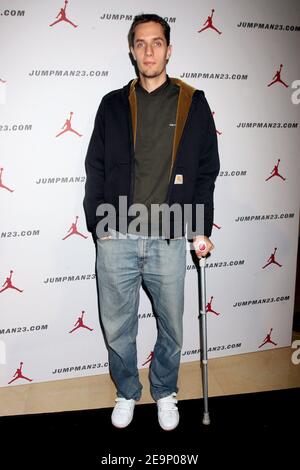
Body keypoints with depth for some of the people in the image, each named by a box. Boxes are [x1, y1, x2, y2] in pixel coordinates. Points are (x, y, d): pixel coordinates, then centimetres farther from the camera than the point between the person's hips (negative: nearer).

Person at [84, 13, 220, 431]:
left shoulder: (193, 103, 4)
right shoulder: (113, 104, 7)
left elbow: (205, 172, 5)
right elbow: (96, 169, 6)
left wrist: (200, 230, -1)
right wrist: (98, 224, -3)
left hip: (169, 240, 0)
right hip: (116, 239, 1)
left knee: (171, 327, 14)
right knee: (118, 329, 13)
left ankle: (165, 392, 41)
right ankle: (127, 392, 39)